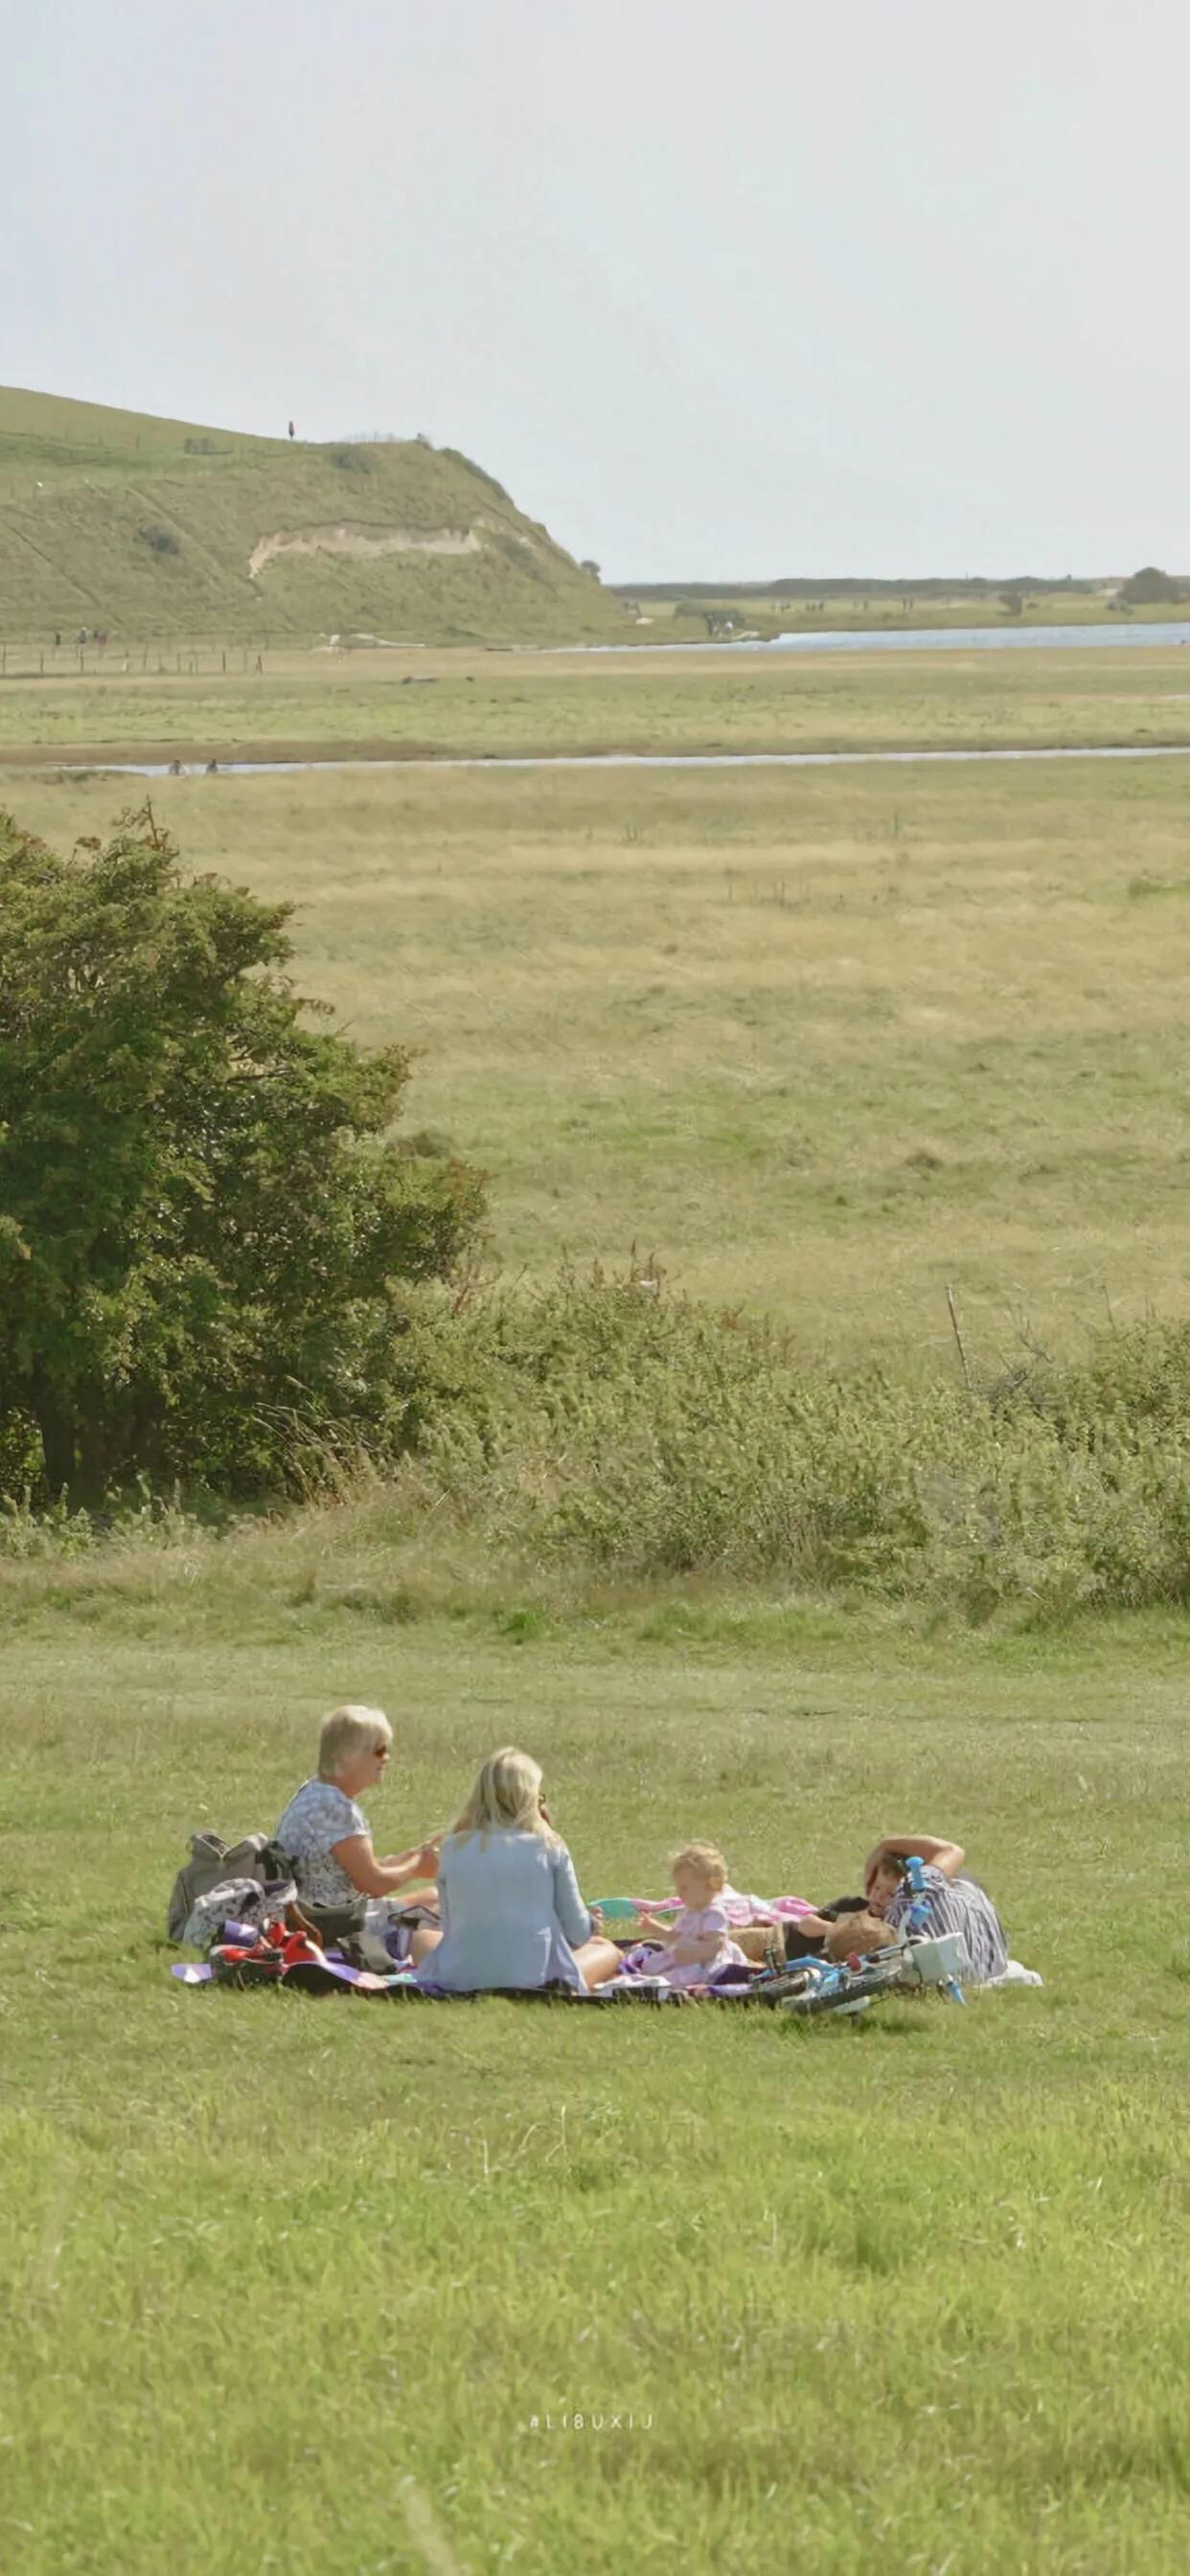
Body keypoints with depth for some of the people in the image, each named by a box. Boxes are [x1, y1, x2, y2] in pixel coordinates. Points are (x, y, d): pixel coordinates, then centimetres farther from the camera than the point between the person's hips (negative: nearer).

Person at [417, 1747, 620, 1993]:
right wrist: (590, 1923, 29)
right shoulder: (547, 1847, -1)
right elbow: (578, 1933, 3)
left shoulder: (453, 1848, 5)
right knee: (606, 1951, 26)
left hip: (460, 1980, 2)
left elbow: (449, 1927, 13)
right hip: (534, 1979, -2)